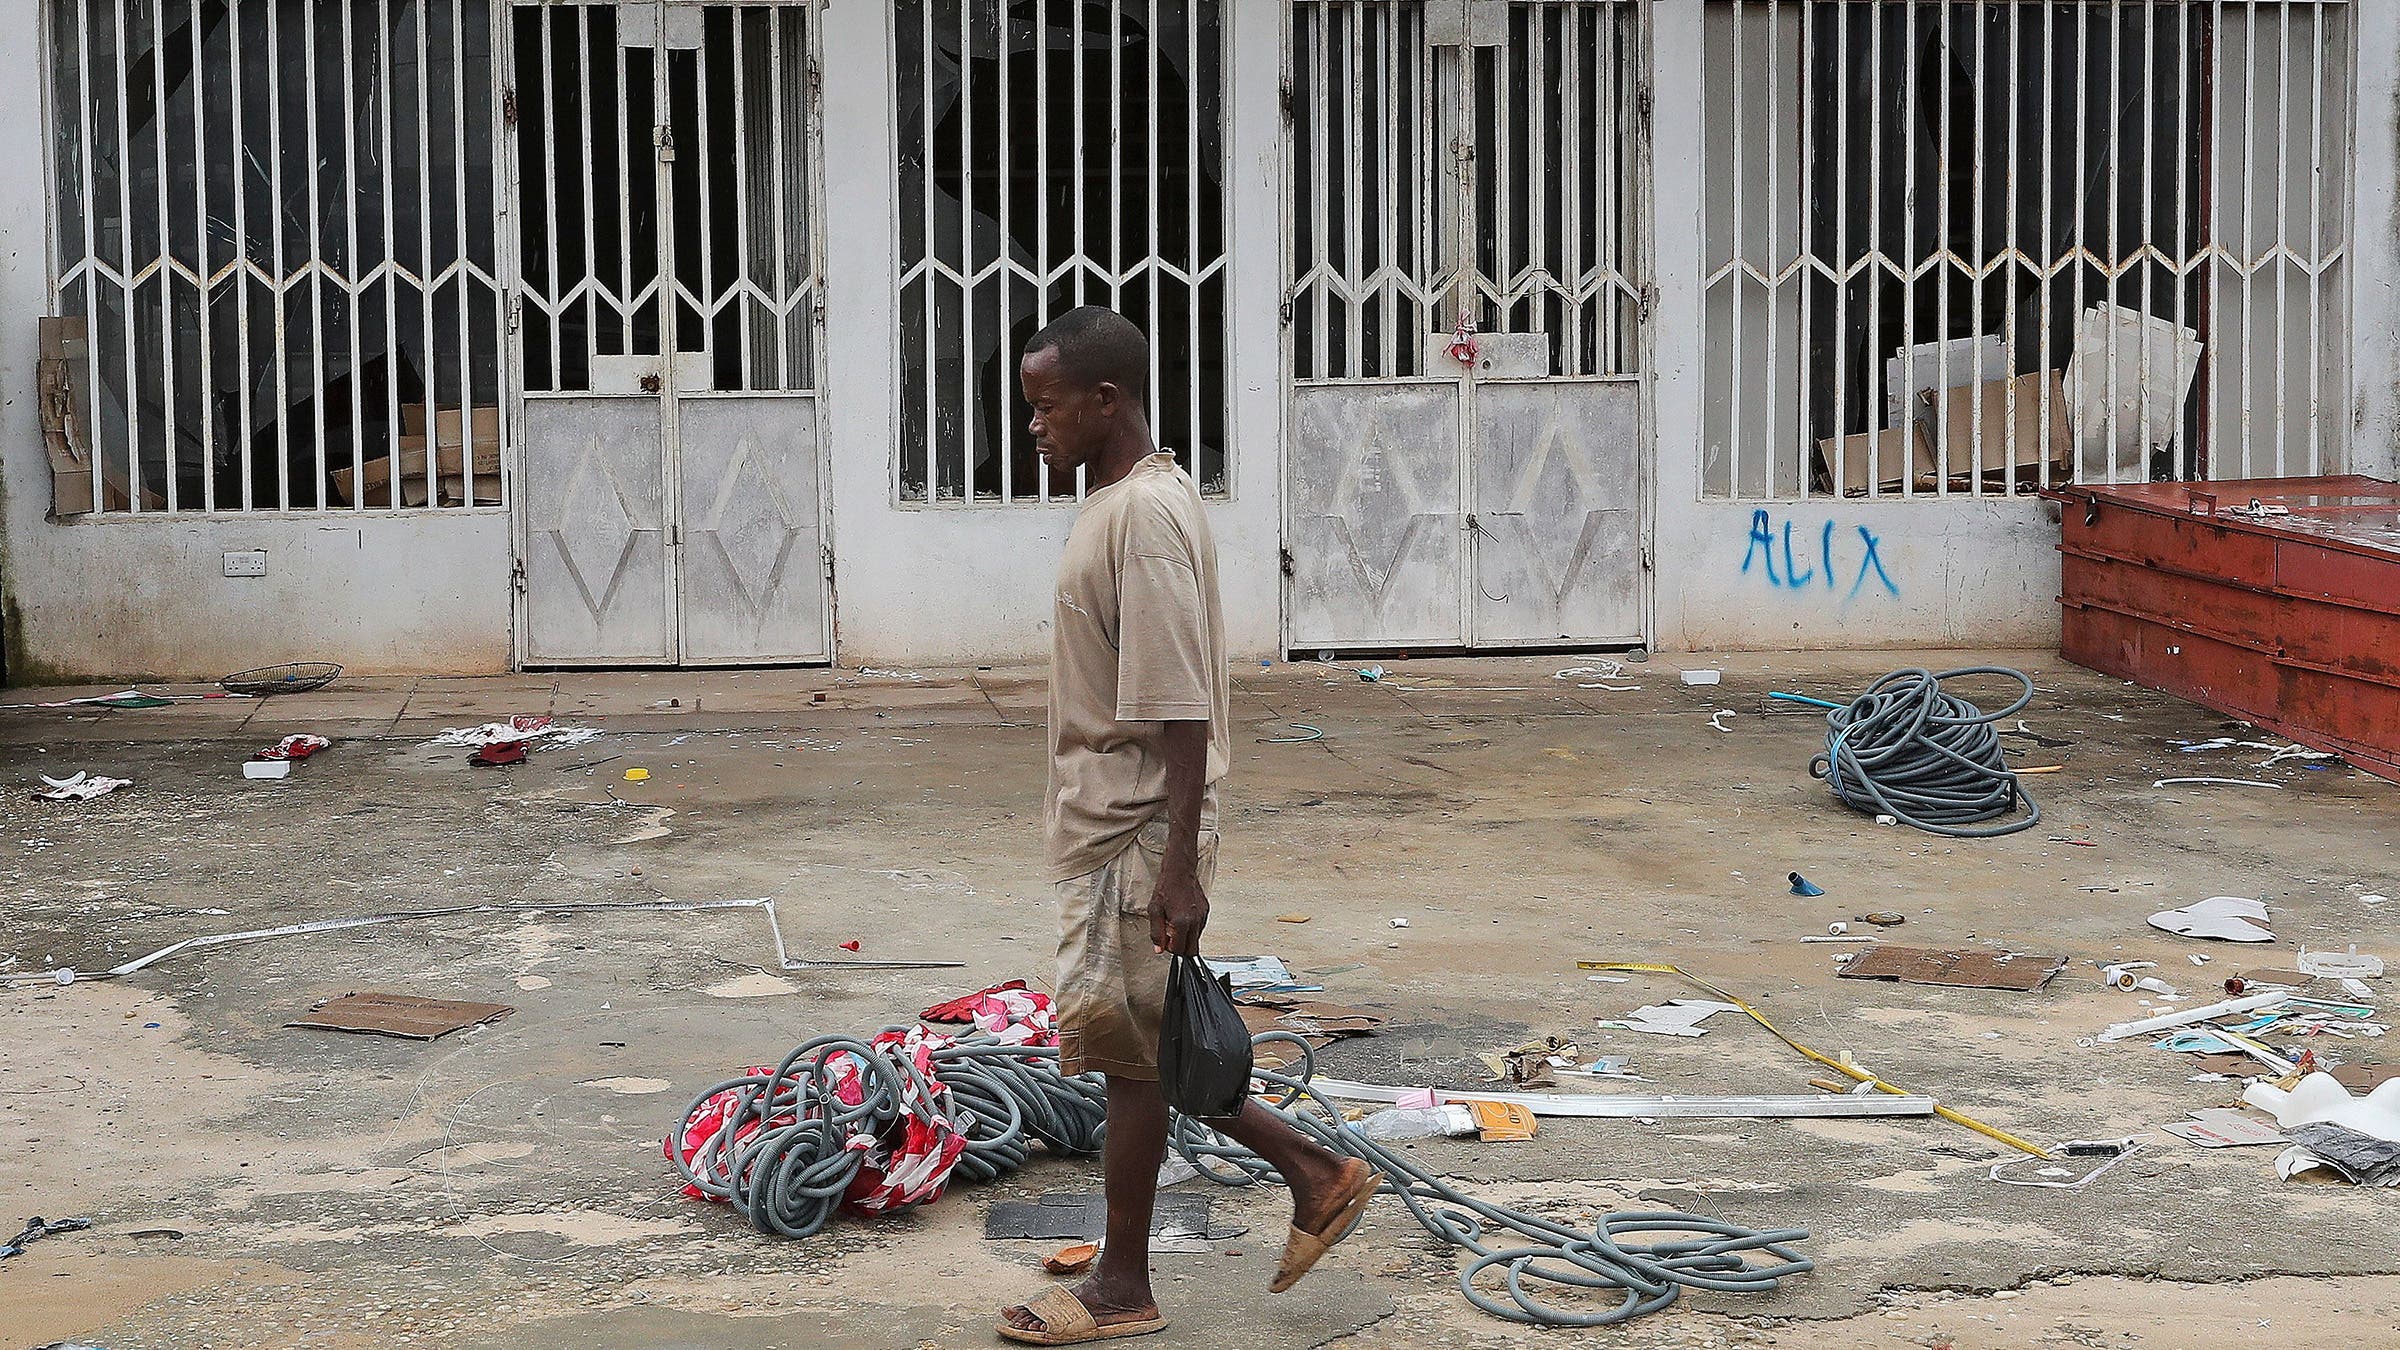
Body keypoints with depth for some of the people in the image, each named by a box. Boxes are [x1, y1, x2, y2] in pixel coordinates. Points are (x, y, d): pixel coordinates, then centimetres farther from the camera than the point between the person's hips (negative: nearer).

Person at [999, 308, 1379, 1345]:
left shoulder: (1147, 514, -20)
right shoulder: (1119, 502, 12)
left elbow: (1183, 709, -24)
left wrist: (1180, 867, -25)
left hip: (1139, 832, -10)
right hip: (1106, 822, 10)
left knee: (1127, 1048, 2)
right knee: (1130, 1043, 15)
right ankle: (1314, 1173, 24)